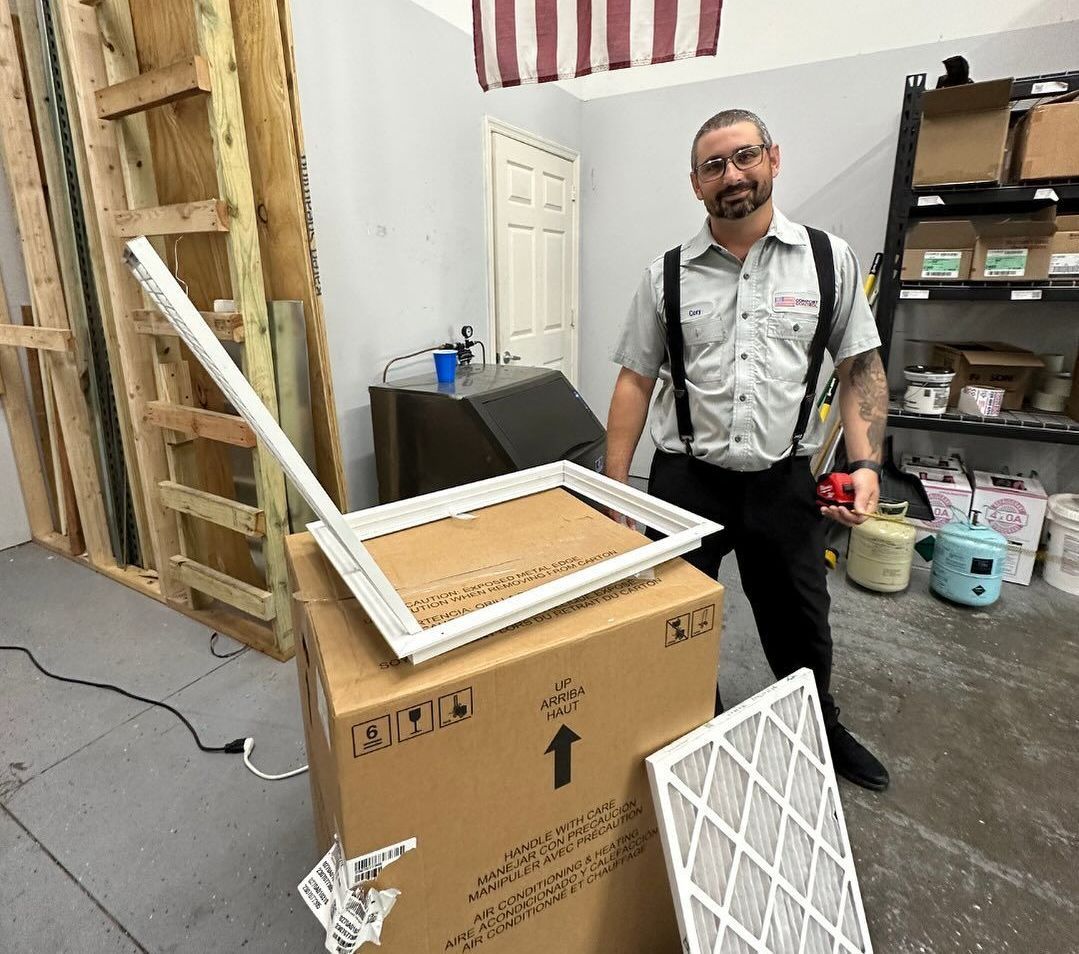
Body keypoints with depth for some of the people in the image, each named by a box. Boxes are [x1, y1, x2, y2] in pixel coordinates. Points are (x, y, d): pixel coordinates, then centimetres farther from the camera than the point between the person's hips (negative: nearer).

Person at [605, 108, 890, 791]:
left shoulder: (829, 259, 1)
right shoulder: (668, 275, 0)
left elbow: (862, 367, 4)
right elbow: (636, 381, 1)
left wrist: (866, 464, -9)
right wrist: (613, 488, -3)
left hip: (783, 480, 1)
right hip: (686, 480, 0)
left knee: (801, 628, 18)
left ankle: (823, 731, 48)